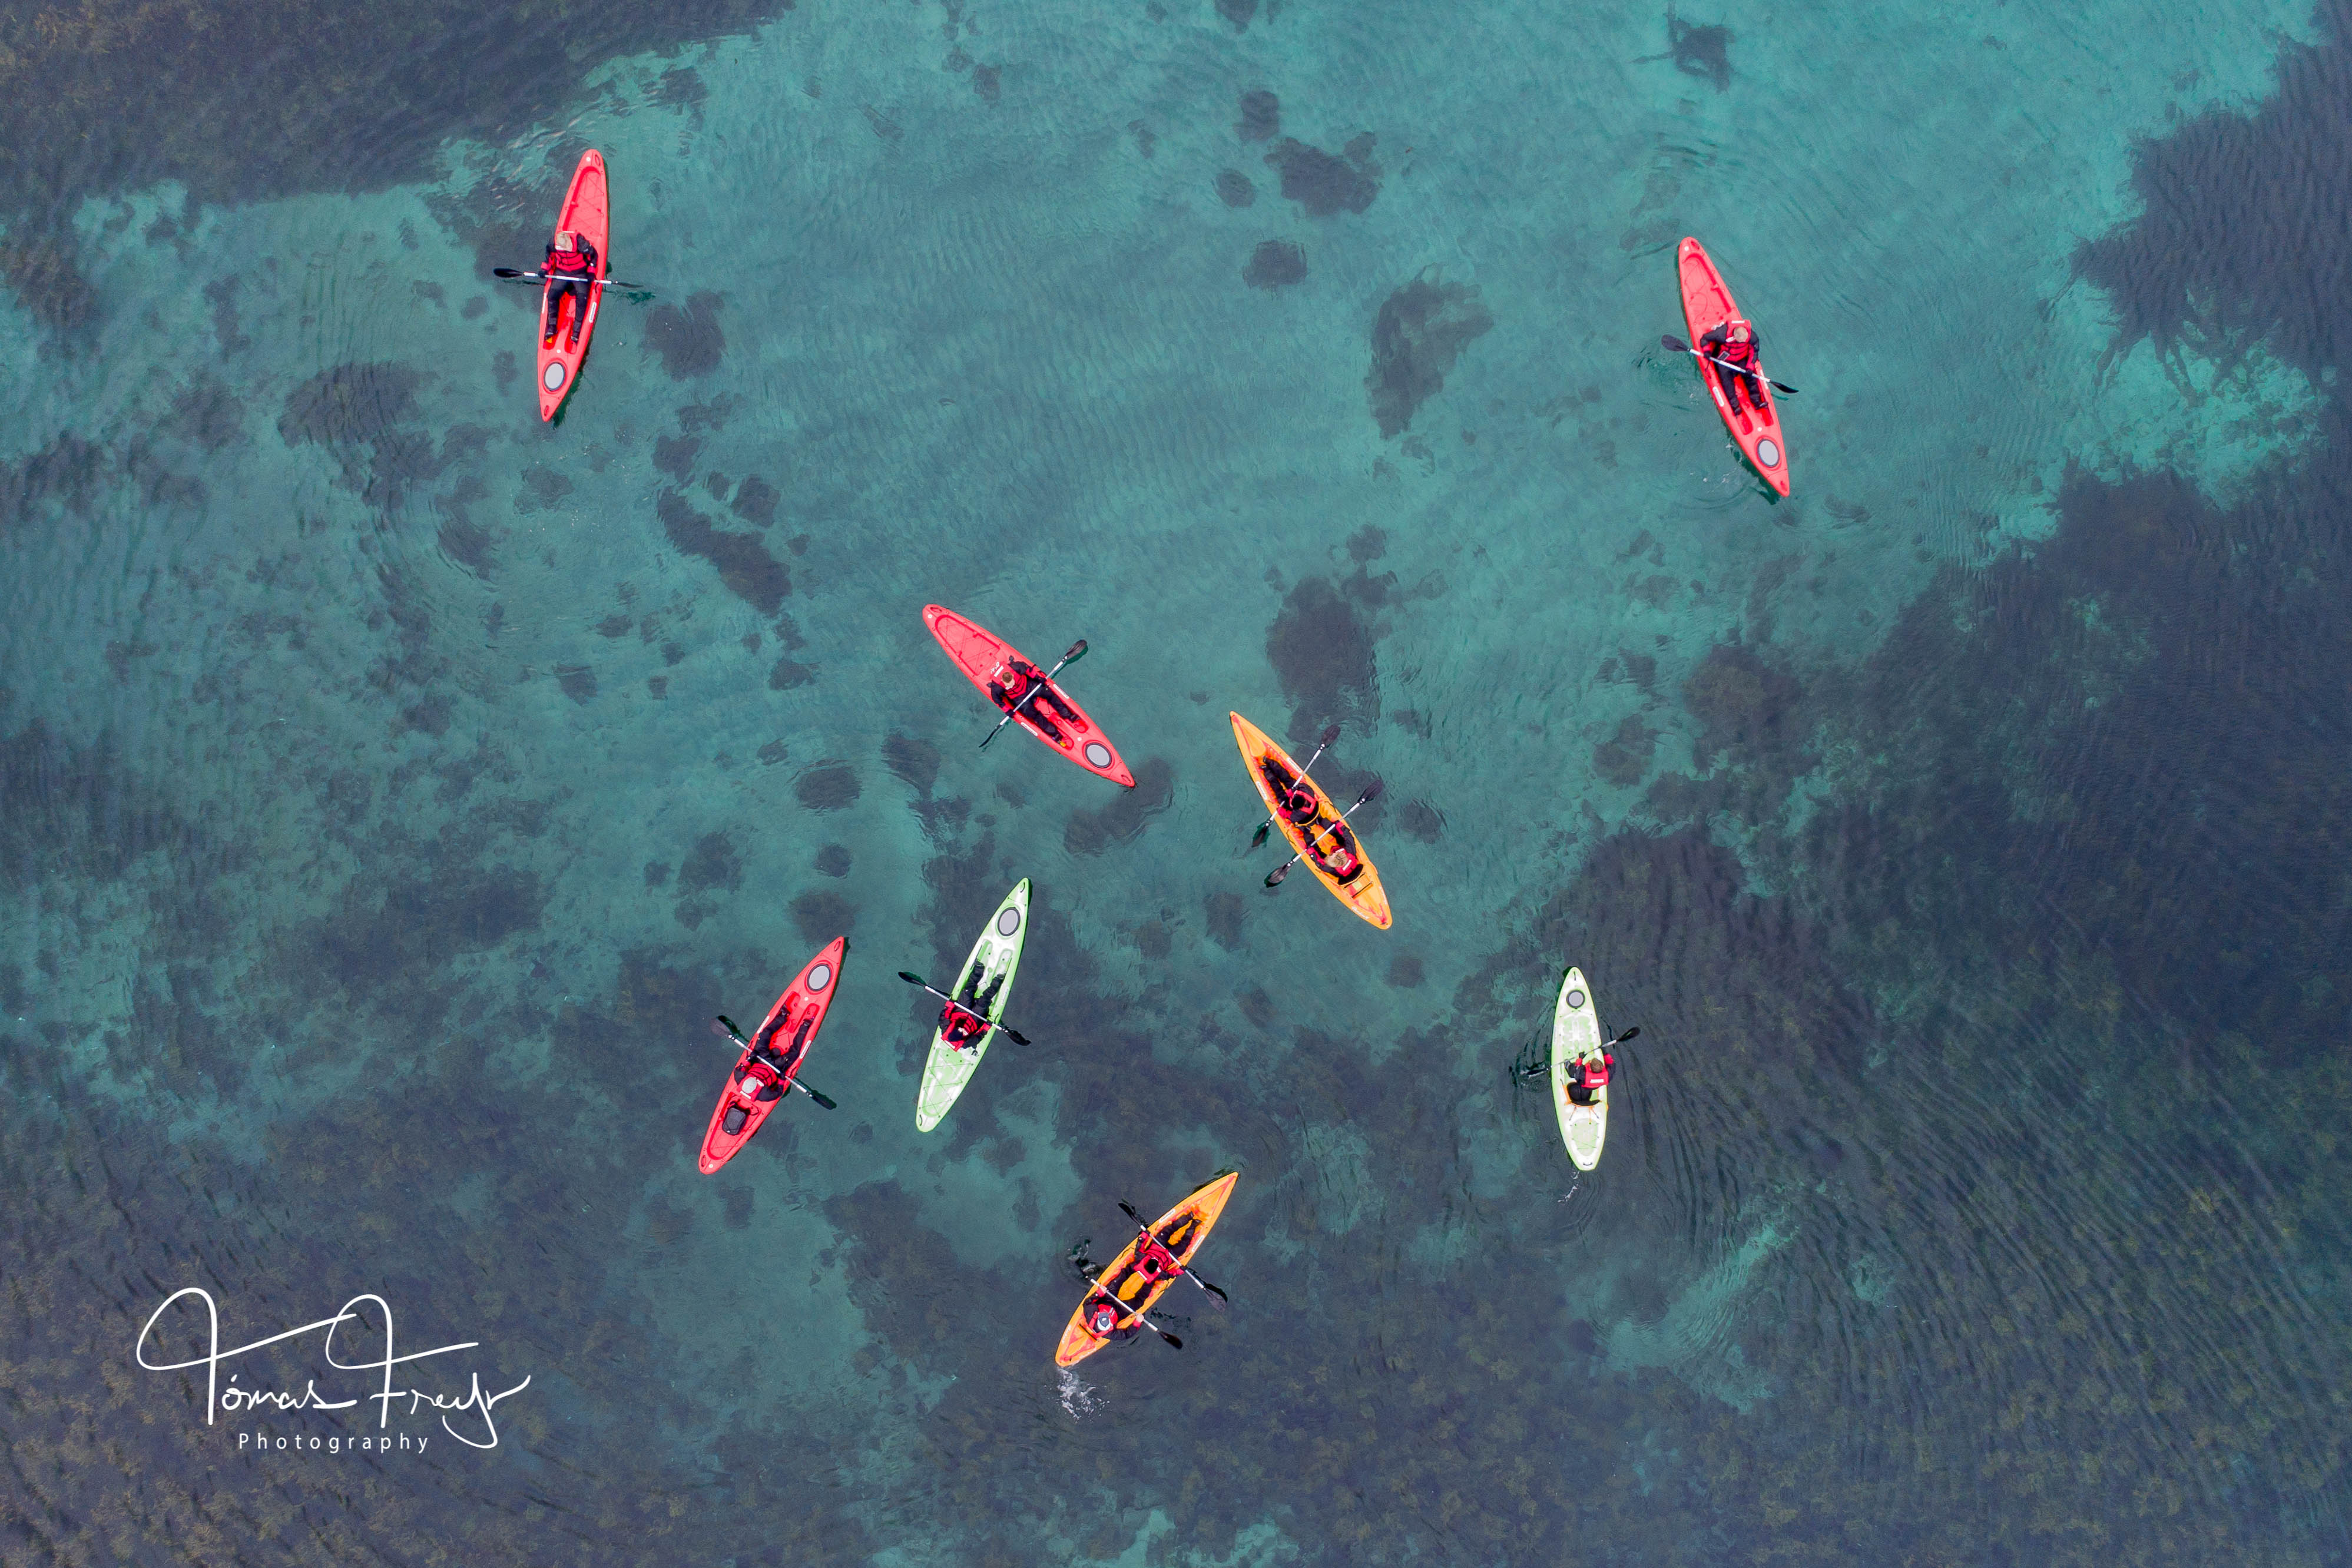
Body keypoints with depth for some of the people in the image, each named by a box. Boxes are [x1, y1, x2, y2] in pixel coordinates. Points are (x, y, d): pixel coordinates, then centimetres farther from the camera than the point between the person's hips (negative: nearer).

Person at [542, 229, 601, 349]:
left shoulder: (581, 243, -27)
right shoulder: (553, 245, -17)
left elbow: (593, 254, -9)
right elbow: (549, 254, 8)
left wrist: (591, 273, -11)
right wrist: (545, 268, 5)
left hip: (580, 273, -3)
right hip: (562, 272, 3)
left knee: (582, 299, -19)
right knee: (552, 295, -13)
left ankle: (576, 332, -15)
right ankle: (552, 327, -4)